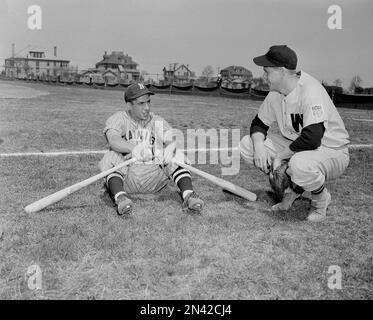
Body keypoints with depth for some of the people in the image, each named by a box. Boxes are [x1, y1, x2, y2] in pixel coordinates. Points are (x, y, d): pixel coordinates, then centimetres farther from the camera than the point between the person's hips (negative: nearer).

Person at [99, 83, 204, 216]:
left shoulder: (159, 122, 13)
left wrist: (170, 147, -30)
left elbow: (172, 141, -3)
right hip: (126, 178, -2)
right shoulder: (118, 119, 3)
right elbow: (113, 140, -18)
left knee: (177, 156, -18)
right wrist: (135, 149, -40)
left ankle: (188, 194, -33)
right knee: (111, 158, -28)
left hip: (155, 177, 2)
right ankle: (120, 197, -46)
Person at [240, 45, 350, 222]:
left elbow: (312, 139, -36)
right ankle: (291, 187, 6)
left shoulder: (310, 90, -27)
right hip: (294, 147, 8)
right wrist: (258, 144, -14)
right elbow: (259, 123, 8)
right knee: (247, 144, -6)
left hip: (332, 151, -7)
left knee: (300, 164, -42)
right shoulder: (275, 93, -3)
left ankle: (321, 198, -5)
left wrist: (280, 156, -23)